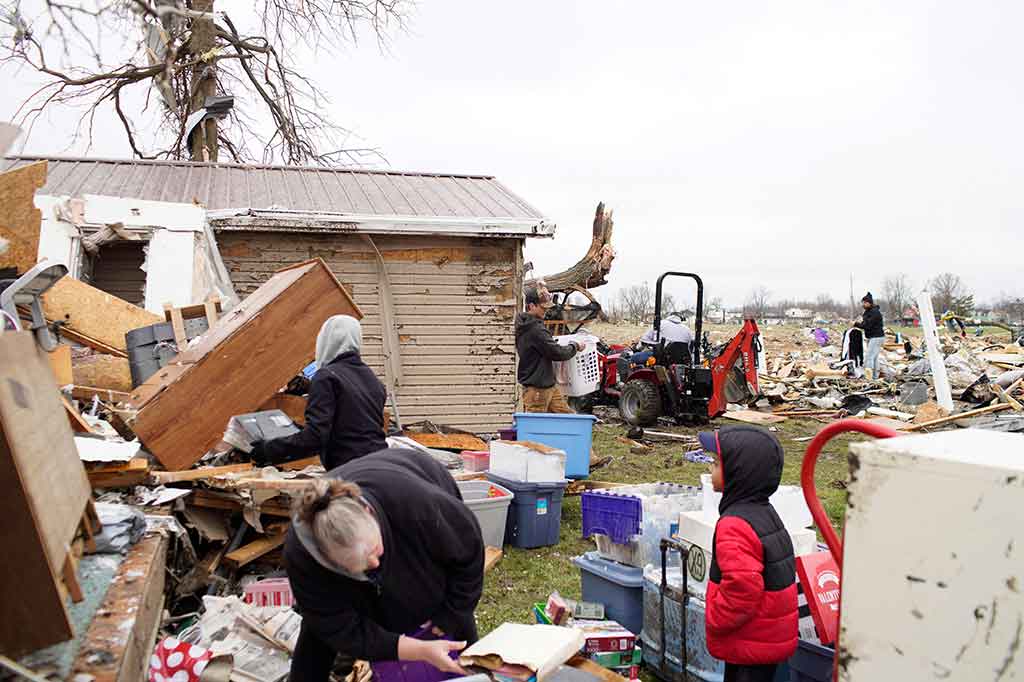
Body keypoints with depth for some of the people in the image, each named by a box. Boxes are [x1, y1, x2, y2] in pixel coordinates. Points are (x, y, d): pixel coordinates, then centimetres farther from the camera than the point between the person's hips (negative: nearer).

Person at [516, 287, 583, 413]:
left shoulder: (524, 327, 12)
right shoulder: (535, 329, -20)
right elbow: (557, 352, -19)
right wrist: (575, 346, -4)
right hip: (536, 389, -10)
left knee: (567, 416, 8)